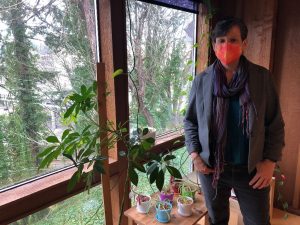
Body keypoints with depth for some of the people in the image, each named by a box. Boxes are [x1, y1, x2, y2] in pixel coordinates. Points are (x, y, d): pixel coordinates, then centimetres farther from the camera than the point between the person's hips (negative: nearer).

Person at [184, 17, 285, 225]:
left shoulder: (262, 77, -7)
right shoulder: (201, 81, -5)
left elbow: (275, 124, -2)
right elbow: (190, 121, 3)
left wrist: (270, 161, -9)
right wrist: (194, 154, -6)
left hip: (251, 169, -1)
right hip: (211, 168, 1)